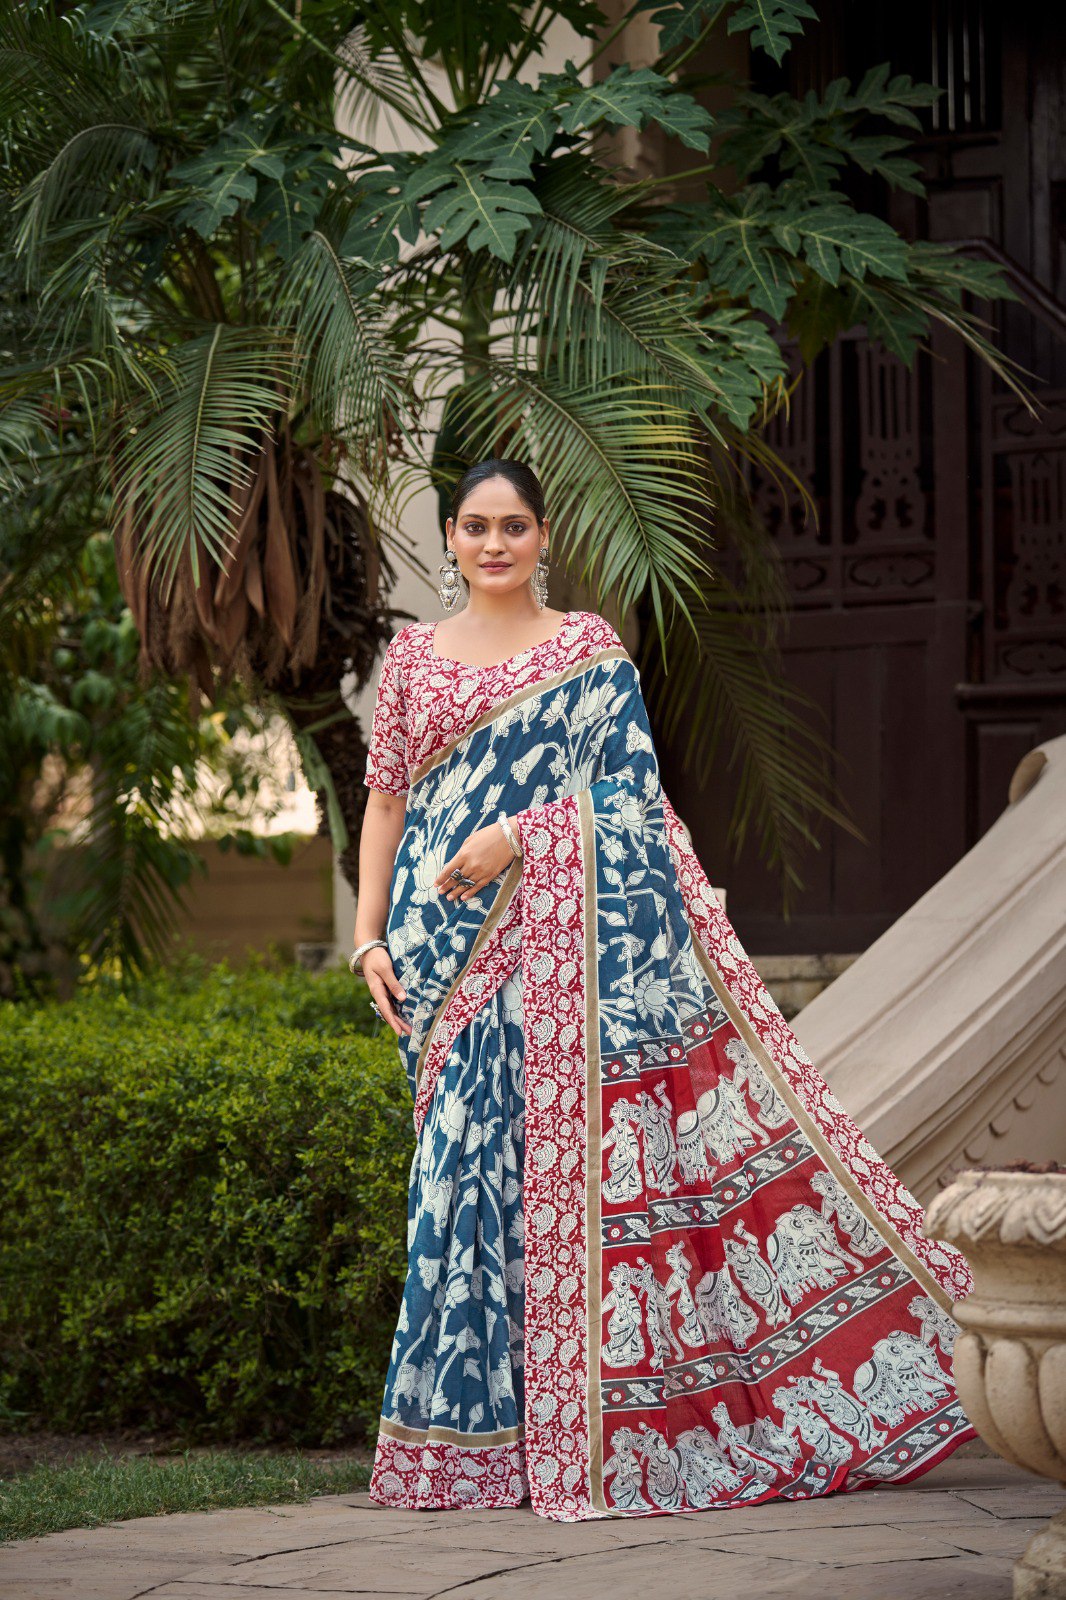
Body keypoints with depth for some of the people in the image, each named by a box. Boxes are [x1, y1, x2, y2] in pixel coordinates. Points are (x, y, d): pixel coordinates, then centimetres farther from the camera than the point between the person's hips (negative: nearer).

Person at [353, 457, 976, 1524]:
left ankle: (585, 1424, -2)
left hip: (565, 937, -2)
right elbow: (385, 803, 14)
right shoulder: (414, 657, 14)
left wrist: (516, 836, -13)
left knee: (571, 1145, -8)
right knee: (467, 1159, -1)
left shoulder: (589, 650, 7)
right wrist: (370, 938, 5)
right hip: (453, 950, 2)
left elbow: (630, 786, -2)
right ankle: (479, 1435, 4)